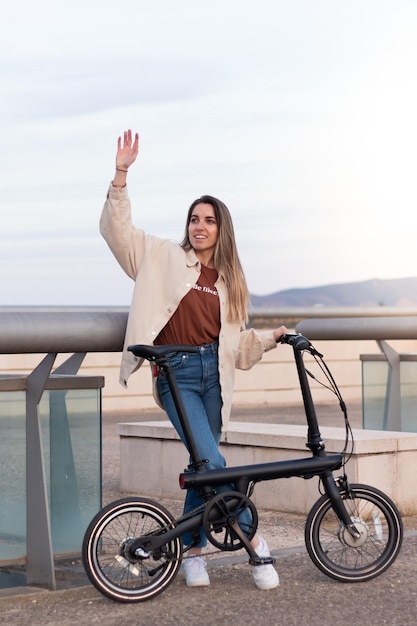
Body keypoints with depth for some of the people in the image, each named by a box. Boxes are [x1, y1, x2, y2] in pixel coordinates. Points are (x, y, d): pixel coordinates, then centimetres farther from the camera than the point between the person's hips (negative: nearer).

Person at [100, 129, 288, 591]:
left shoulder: (228, 280, 15)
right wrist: (121, 176, -14)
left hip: (214, 375, 4)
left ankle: (192, 551, 20)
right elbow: (118, 230, -6)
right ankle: (254, 541, -2)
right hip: (178, 373, -4)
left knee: (203, 467, 7)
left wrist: (272, 337, 1)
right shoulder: (166, 258, 4)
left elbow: (236, 343, 16)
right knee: (211, 462, -16)